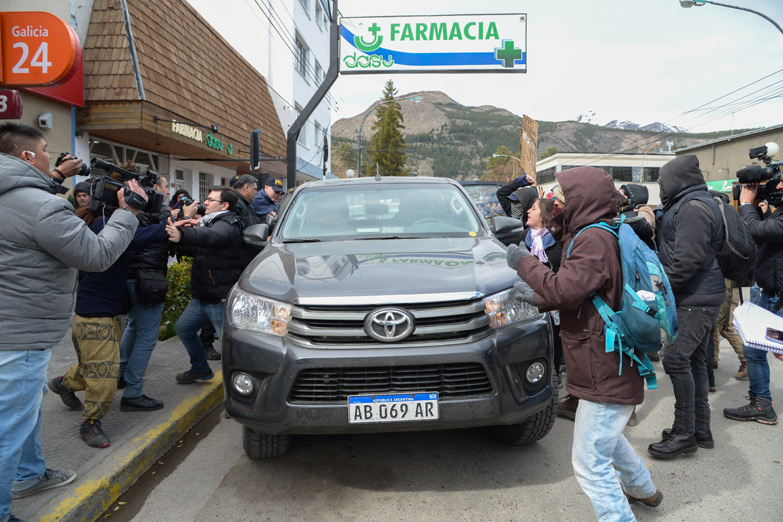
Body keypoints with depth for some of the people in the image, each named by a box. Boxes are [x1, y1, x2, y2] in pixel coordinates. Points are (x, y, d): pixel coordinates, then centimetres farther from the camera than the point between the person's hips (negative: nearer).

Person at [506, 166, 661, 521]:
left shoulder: (594, 240, -21)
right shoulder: (601, 236, 12)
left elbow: (563, 290, -28)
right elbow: (578, 295, 17)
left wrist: (525, 262, -15)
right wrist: (538, 299, 11)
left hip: (605, 375, -11)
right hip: (612, 370, 11)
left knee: (590, 463, -2)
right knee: (606, 438, 33)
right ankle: (643, 489, 55)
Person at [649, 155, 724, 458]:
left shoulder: (693, 207, -15)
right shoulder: (690, 204, 19)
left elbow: (687, 260, -23)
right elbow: (673, 250, 27)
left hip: (696, 300, -11)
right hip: (700, 297, 11)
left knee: (676, 359, -10)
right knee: (694, 360, 13)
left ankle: (685, 433, -2)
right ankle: (700, 430, 22)